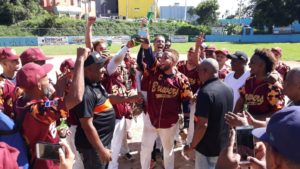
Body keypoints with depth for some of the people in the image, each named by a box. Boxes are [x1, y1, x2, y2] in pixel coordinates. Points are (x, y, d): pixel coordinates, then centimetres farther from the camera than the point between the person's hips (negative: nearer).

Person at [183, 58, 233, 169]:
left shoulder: (205, 92, -24)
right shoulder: (228, 89, 2)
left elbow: (202, 124, -26)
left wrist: (191, 146, -15)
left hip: (208, 148, -7)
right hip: (224, 145, 8)